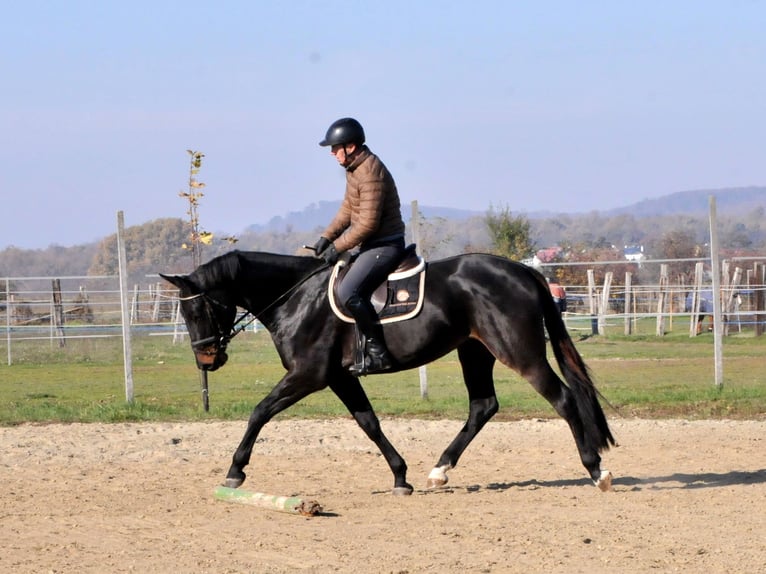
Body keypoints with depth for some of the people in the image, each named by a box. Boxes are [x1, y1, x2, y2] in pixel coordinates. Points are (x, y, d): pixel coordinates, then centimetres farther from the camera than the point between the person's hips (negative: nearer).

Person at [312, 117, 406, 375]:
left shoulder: (370, 173, -22)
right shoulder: (355, 168, 9)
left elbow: (368, 223, -24)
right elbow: (347, 209, 19)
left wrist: (337, 247, -17)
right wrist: (326, 237, 8)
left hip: (385, 245, -11)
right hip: (373, 244, 11)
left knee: (348, 292, -25)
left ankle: (377, 352, -20)